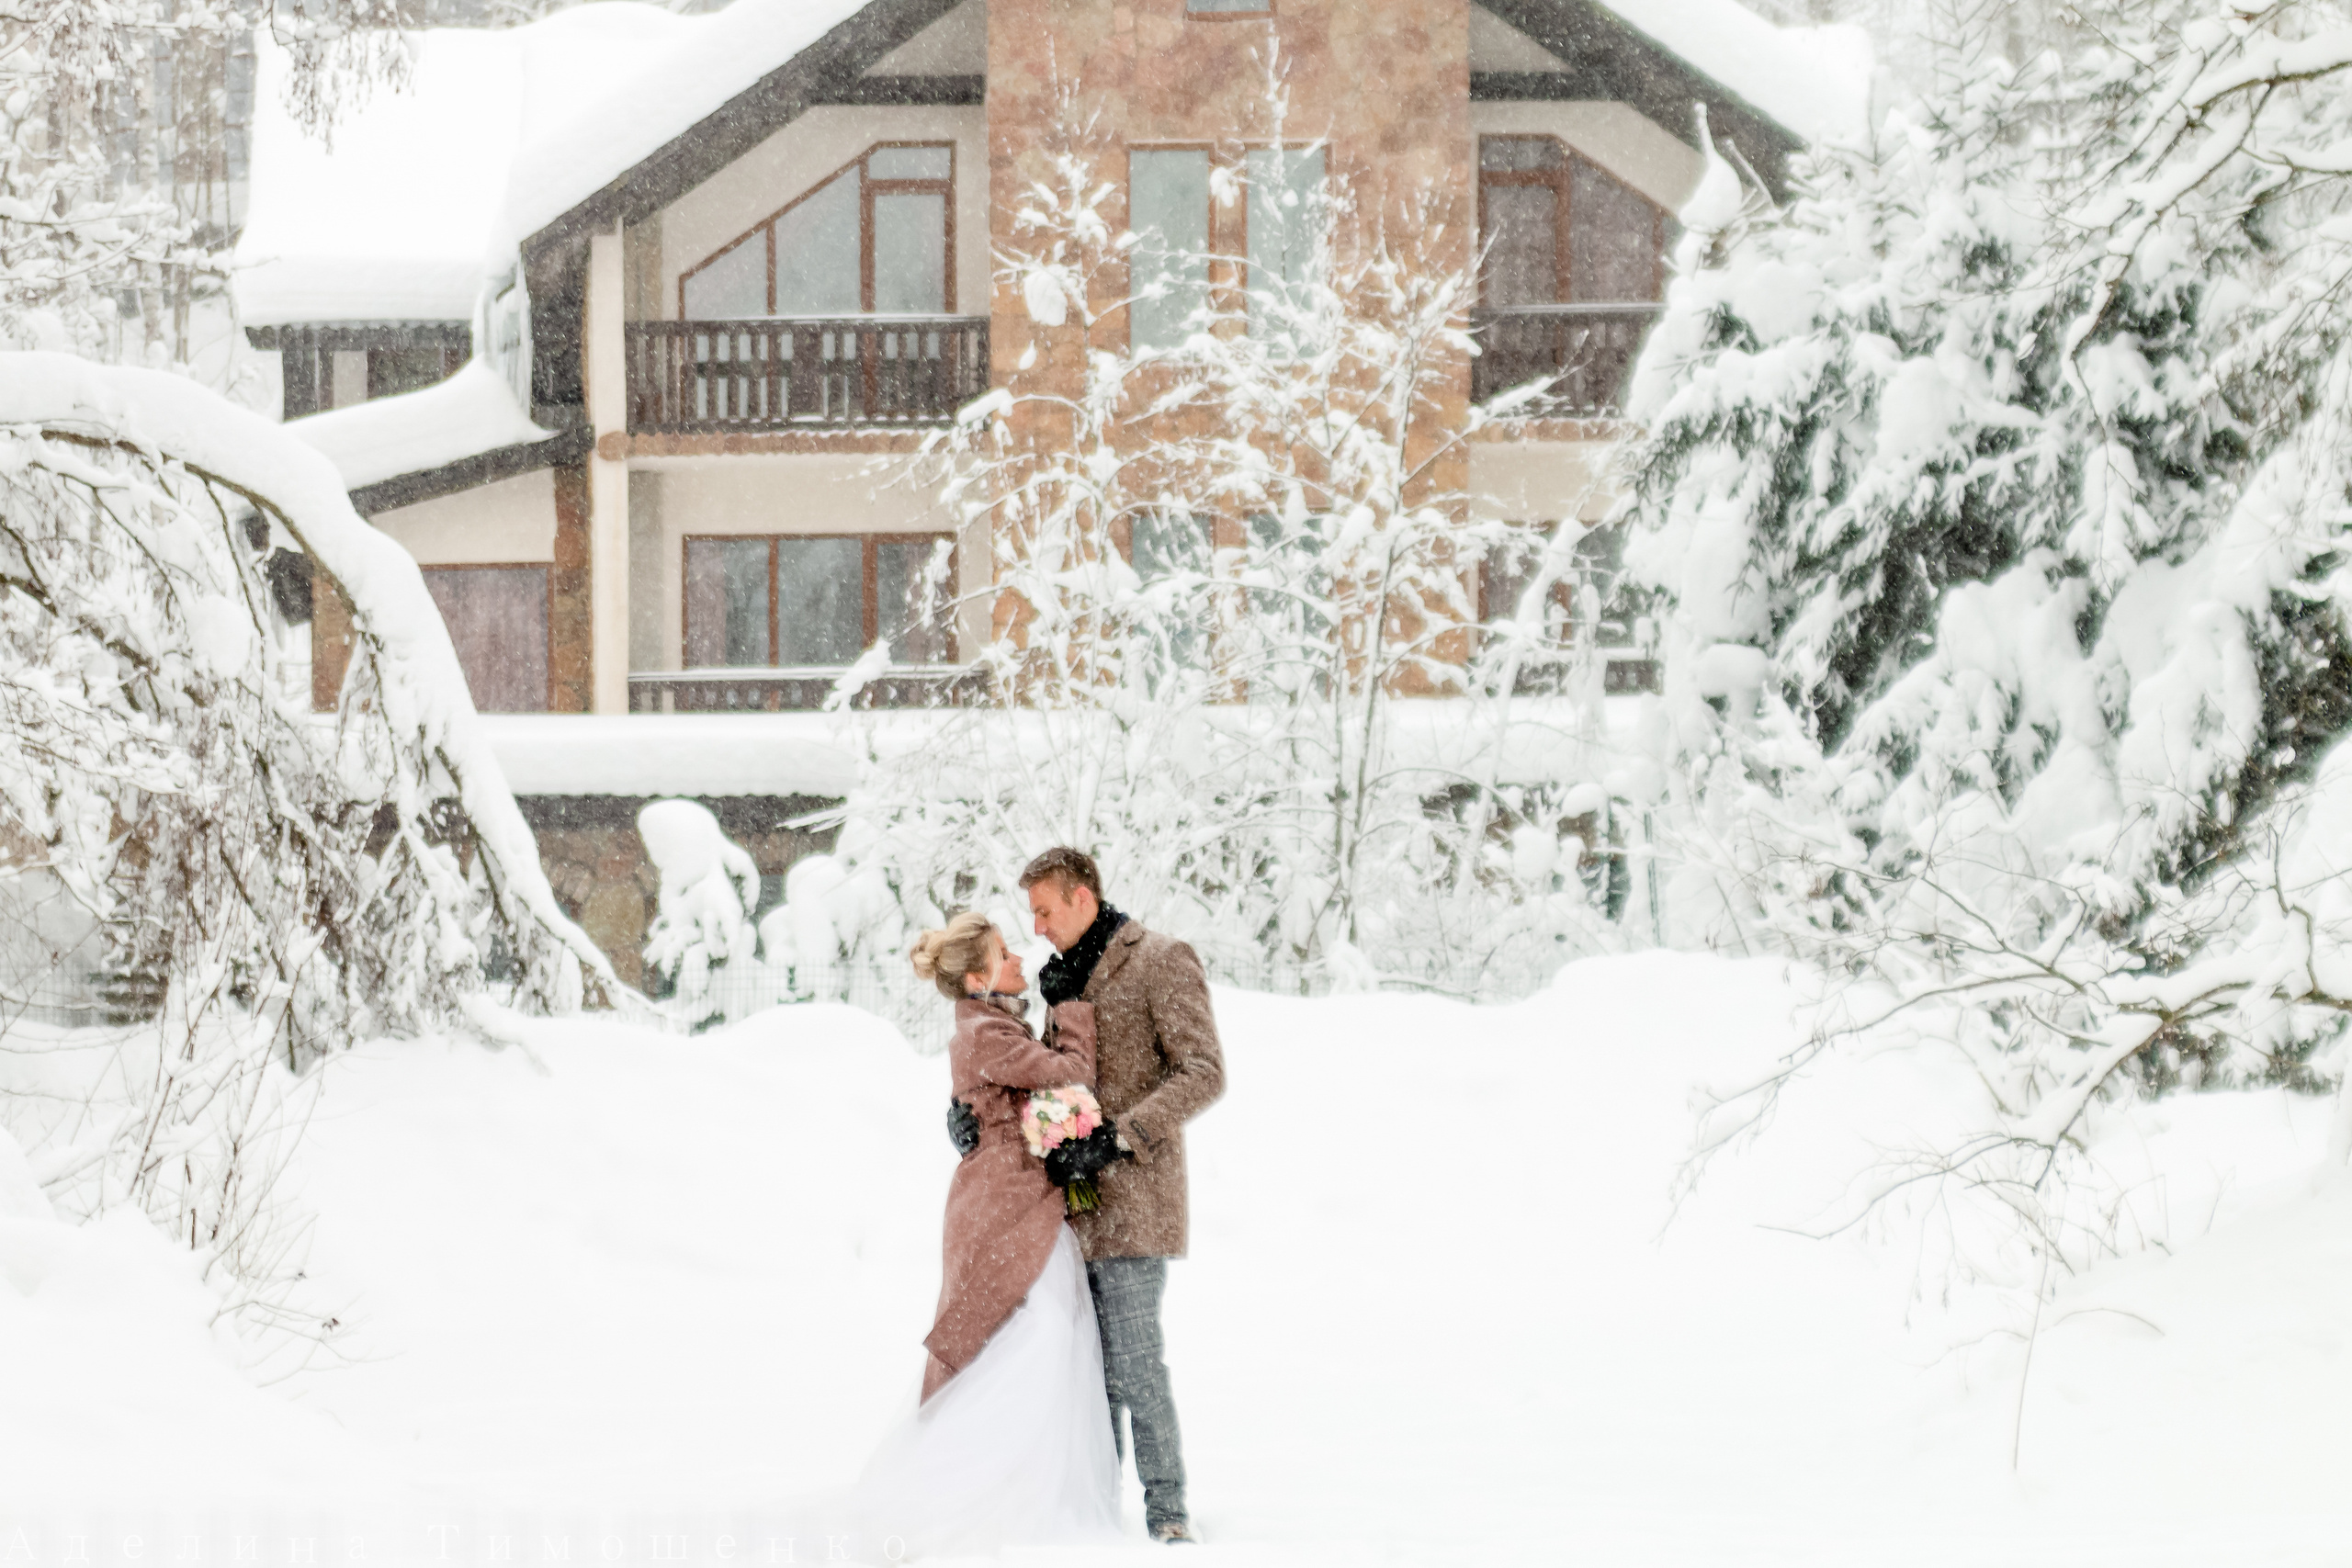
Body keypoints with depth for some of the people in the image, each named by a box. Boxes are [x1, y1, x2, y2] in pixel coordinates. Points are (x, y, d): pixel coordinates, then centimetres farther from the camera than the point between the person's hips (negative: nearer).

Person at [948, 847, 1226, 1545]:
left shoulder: (1160, 962, -5)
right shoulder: (1069, 978, 19)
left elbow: (1203, 1074, -13)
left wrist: (1116, 1138, -21)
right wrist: (970, 1104, -1)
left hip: (1131, 1199, -8)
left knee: (1135, 1368, -10)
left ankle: (1168, 1518, -5)